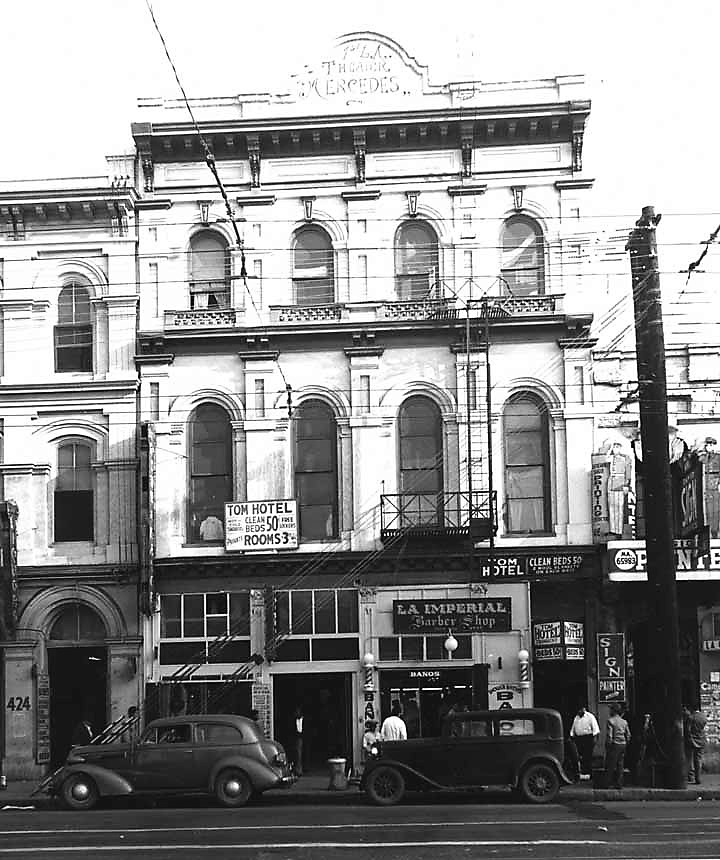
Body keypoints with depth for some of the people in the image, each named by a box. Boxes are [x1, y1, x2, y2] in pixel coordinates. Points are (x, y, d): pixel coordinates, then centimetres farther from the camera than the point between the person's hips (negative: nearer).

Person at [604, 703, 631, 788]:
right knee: (620, 765, 10)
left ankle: (607, 784, 3)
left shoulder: (611, 720, -10)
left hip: (614, 744, -6)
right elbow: (628, 735, 11)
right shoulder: (624, 722, 9)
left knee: (610, 765, 1)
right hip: (623, 744, 6)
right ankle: (619, 784, 11)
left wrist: (607, 745, -7)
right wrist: (626, 744, 18)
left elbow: (609, 735, -15)